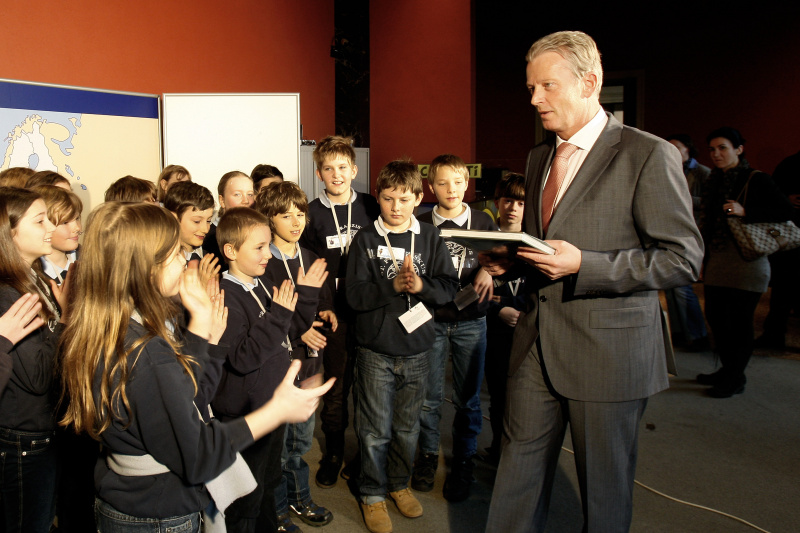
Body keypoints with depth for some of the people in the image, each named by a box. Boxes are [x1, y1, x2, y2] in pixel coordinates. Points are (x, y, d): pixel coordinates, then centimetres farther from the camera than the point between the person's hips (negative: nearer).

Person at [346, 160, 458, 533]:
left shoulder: (430, 239, 3)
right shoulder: (366, 240, -4)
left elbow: (449, 286, 0)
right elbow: (355, 294, -10)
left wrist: (421, 285, -18)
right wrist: (394, 286, -22)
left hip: (417, 348, 2)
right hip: (376, 350, -2)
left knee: (408, 427, 16)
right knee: (375, 429, 6)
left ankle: (399, 483, 37)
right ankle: (372, 493, 26)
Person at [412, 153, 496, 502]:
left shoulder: (483, 222, 3)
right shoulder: (420, 225, 1)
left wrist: (489, 270, -10)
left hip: (471, 320, 1)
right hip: (431, 319, 0)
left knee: (468, 398, 7)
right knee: (429, 395, 6)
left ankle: (462, 463, 24)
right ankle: (428, 454, 27)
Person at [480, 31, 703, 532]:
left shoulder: (649, 156, -10)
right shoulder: (539, 157, 13)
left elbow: (684, 258, -13)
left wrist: (584, 265, -22)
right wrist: (508, 260, 1)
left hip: (609, 354, -5)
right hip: (537, 346, 6)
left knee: (605, 490, 11)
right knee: (518, 477, 13)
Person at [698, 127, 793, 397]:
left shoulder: (756, 180, -7)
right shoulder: (715, 180, 14)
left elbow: (785, 211, -13)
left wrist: (745, 212, -22)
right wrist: (705, 255, 17)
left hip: (746, 262, -7)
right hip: (717, 262, 7)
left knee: (739, 320, -3)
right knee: (715, 316, 10)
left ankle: (736, 378, 11)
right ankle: (727, 370, 27)